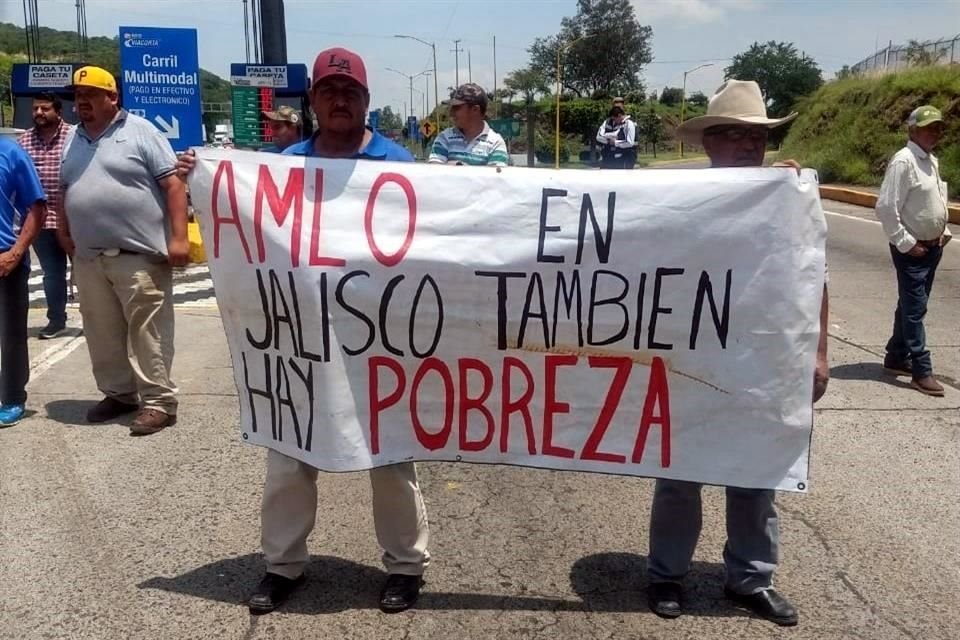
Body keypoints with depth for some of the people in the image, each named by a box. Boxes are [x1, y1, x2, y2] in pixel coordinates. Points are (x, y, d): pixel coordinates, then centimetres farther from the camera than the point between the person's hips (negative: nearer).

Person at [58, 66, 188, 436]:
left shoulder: (140, 132, -3)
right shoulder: (74, 140, 17)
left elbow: (173, 184, -8)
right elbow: (67, 192, 26)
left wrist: (178, 237, -15)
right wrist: (65, 233, 16)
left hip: (139, 256, -7)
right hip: (88, 259, 7)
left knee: (148, 333, -4)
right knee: (102, 333, 12)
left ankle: (158, 402, 2)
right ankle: (118, 393, 27)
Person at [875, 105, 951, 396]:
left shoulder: (932, 161, 11)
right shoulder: (904, 161, -17)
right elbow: (886, 208, -23)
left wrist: (944, 231, 11)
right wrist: (906, 243, -19)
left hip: (932, 247, 9)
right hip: (911, 249, -9)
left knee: (910, 306, 15)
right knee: (915, 309, -6)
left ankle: (896, 358, 26)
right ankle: (921, 371, -2)